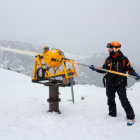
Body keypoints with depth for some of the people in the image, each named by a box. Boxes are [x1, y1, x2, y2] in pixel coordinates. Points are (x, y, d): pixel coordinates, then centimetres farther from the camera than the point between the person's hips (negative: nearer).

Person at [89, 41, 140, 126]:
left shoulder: (123, 59, -7)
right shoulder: (108, 60, 6)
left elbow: (129, 69, -4)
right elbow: (104, 70, 11)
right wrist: (95, 69, -1)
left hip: (120, 84, -5)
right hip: (110, 84, 5)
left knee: (124, 100, -11)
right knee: (110, 100, 15)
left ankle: (131, 117, 1)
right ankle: (112, 114, 34)